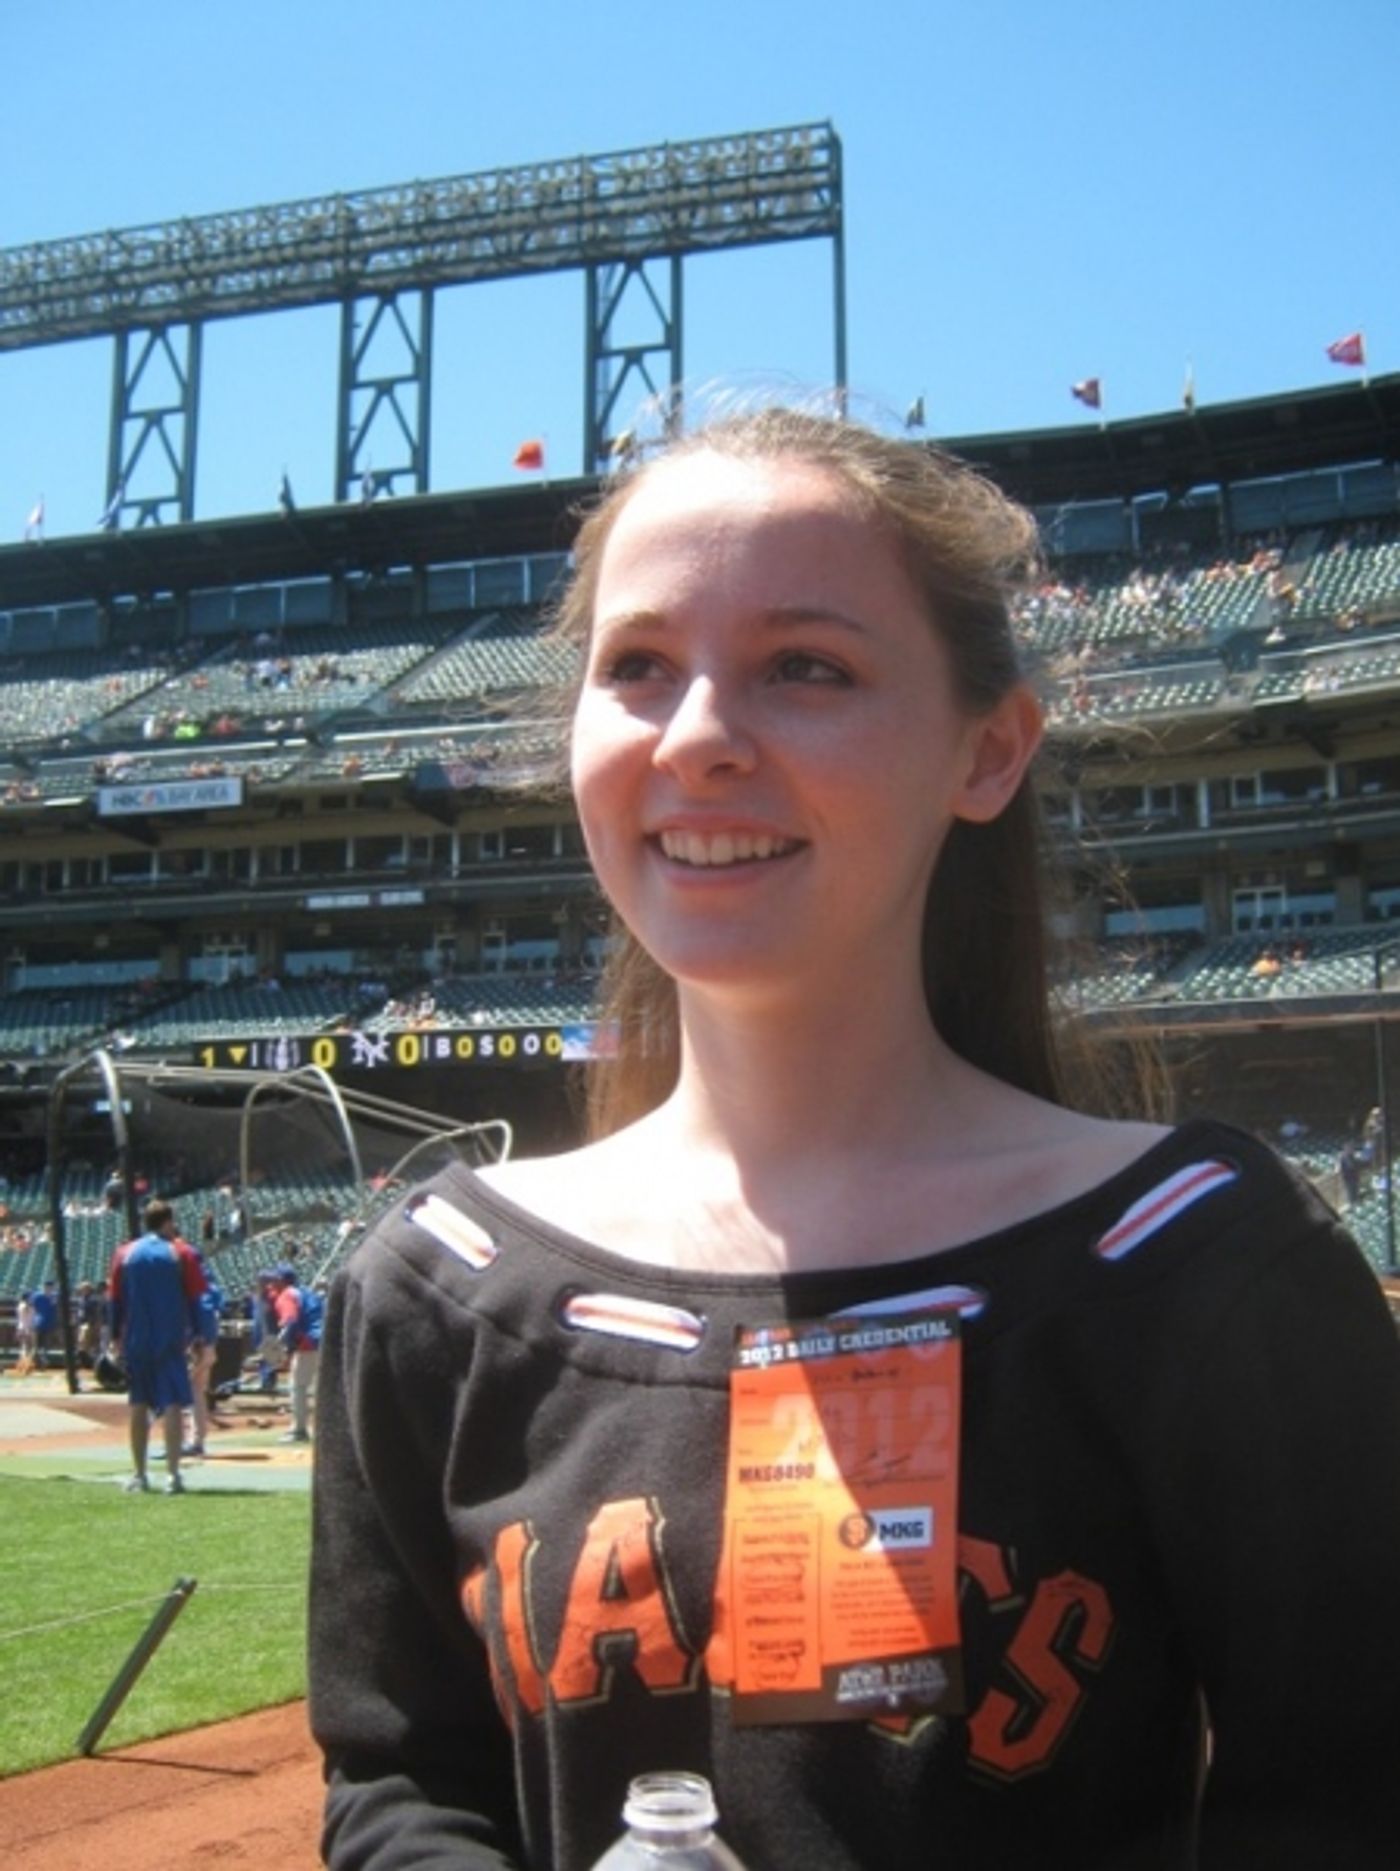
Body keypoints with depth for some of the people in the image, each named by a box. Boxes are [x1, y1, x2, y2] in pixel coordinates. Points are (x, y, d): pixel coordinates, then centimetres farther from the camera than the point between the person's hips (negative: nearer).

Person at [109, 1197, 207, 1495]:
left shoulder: (124, 1254, 5)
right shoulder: (182, 1253, -1)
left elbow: (116, 1300, 7)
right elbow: (194, 1298, -3)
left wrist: (116, 1338, 13)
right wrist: (197, 1335, 2)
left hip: (135, 1341, 3)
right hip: (171, 1340, -3)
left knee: (138, 1405, 12)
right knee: (172, 1404, -3)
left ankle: (139, 1475, 14)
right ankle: (172, 1474, -12)